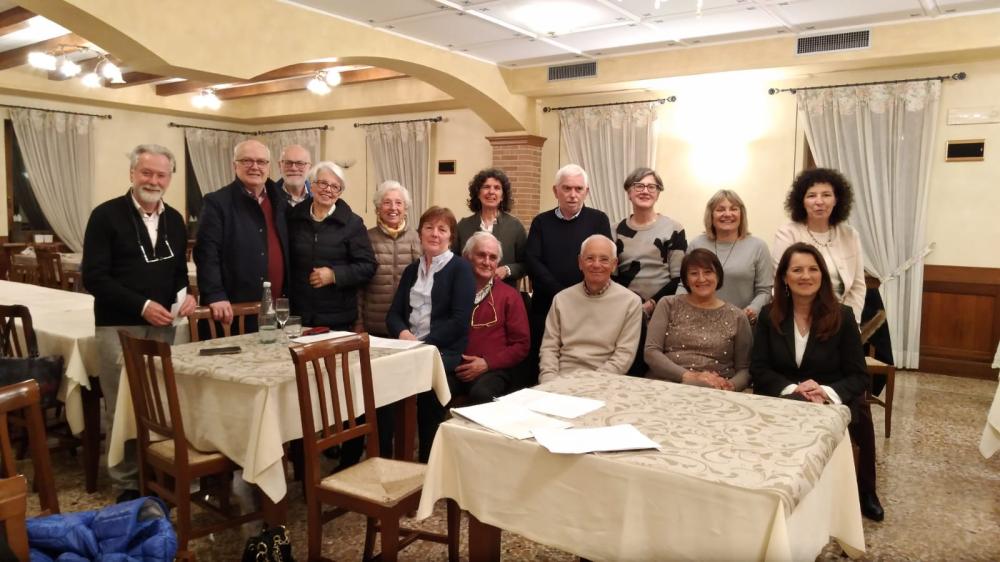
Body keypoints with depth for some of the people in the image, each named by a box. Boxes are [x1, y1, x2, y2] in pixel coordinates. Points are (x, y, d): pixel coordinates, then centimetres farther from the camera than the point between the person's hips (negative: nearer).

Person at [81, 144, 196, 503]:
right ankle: (128, 485, 15)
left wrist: (184, 294, -2)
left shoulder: (174, 220, 10)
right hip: (119, 328, -4)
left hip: (163, 326, 5)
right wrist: (142, 306, -19)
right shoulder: (106, 215, -6)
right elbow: (94, 278, -12)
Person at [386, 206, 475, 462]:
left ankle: (429, 461, -13)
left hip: (446, 352, -4)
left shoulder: (461, 268, 1)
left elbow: (460, 320, -9)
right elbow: (393, 313, 14)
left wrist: (424, 344, -17)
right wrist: (403, 333, -9)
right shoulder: (411, 270, 19)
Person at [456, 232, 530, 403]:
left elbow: (521, 345, 5)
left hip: (493, 370, -1)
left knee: (481, 393, -36)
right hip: (456, 369, 2)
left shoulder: (509, 295, 8)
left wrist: (487, 363, -7)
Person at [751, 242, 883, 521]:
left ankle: (865, 492, 0)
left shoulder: (842, 316, -2)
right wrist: (791, 389, -21)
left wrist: (827, 392, -25)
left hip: (831, 405, 1)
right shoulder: (769, 315, 1)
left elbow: (859, 376, -4)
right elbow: (758, 369, -2)